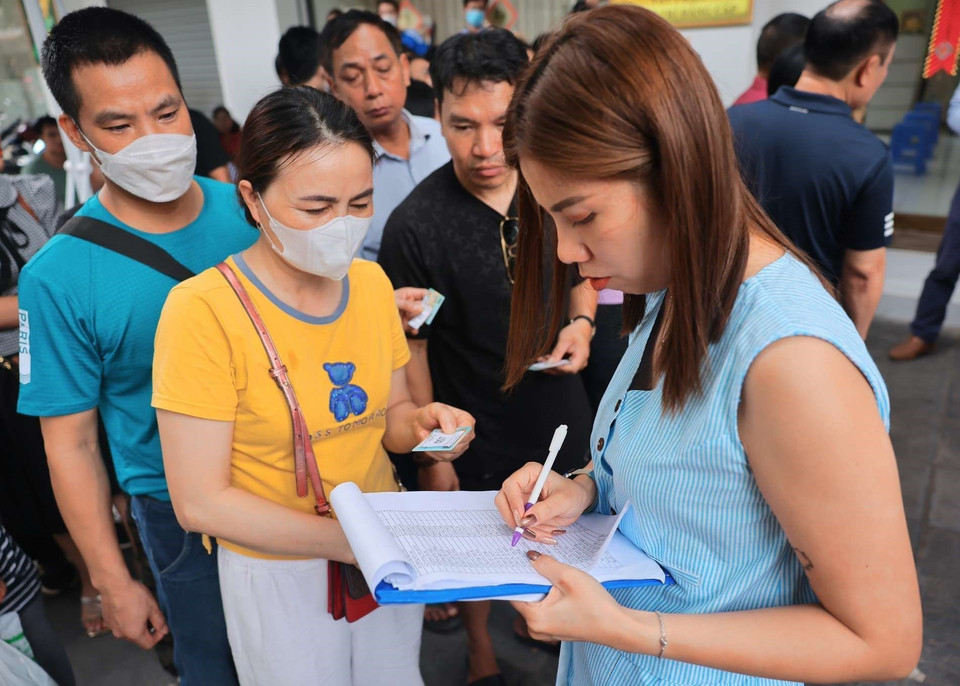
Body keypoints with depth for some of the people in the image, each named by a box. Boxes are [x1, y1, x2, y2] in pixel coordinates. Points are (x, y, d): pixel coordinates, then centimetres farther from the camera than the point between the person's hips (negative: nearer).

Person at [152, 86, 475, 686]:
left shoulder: (372, 282, -4)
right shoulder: (203, 309, -21)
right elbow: (201, 503, -19)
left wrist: (418, 422, -16)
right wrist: (350, 541, -22)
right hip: (280, 572, -4)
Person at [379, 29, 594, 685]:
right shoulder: (415, 225, -21)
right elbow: (412, 347, -13)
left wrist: (581, 321, -12)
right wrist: (431, 454, -8)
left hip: (560, 406, 4)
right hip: (477, 429, -3)